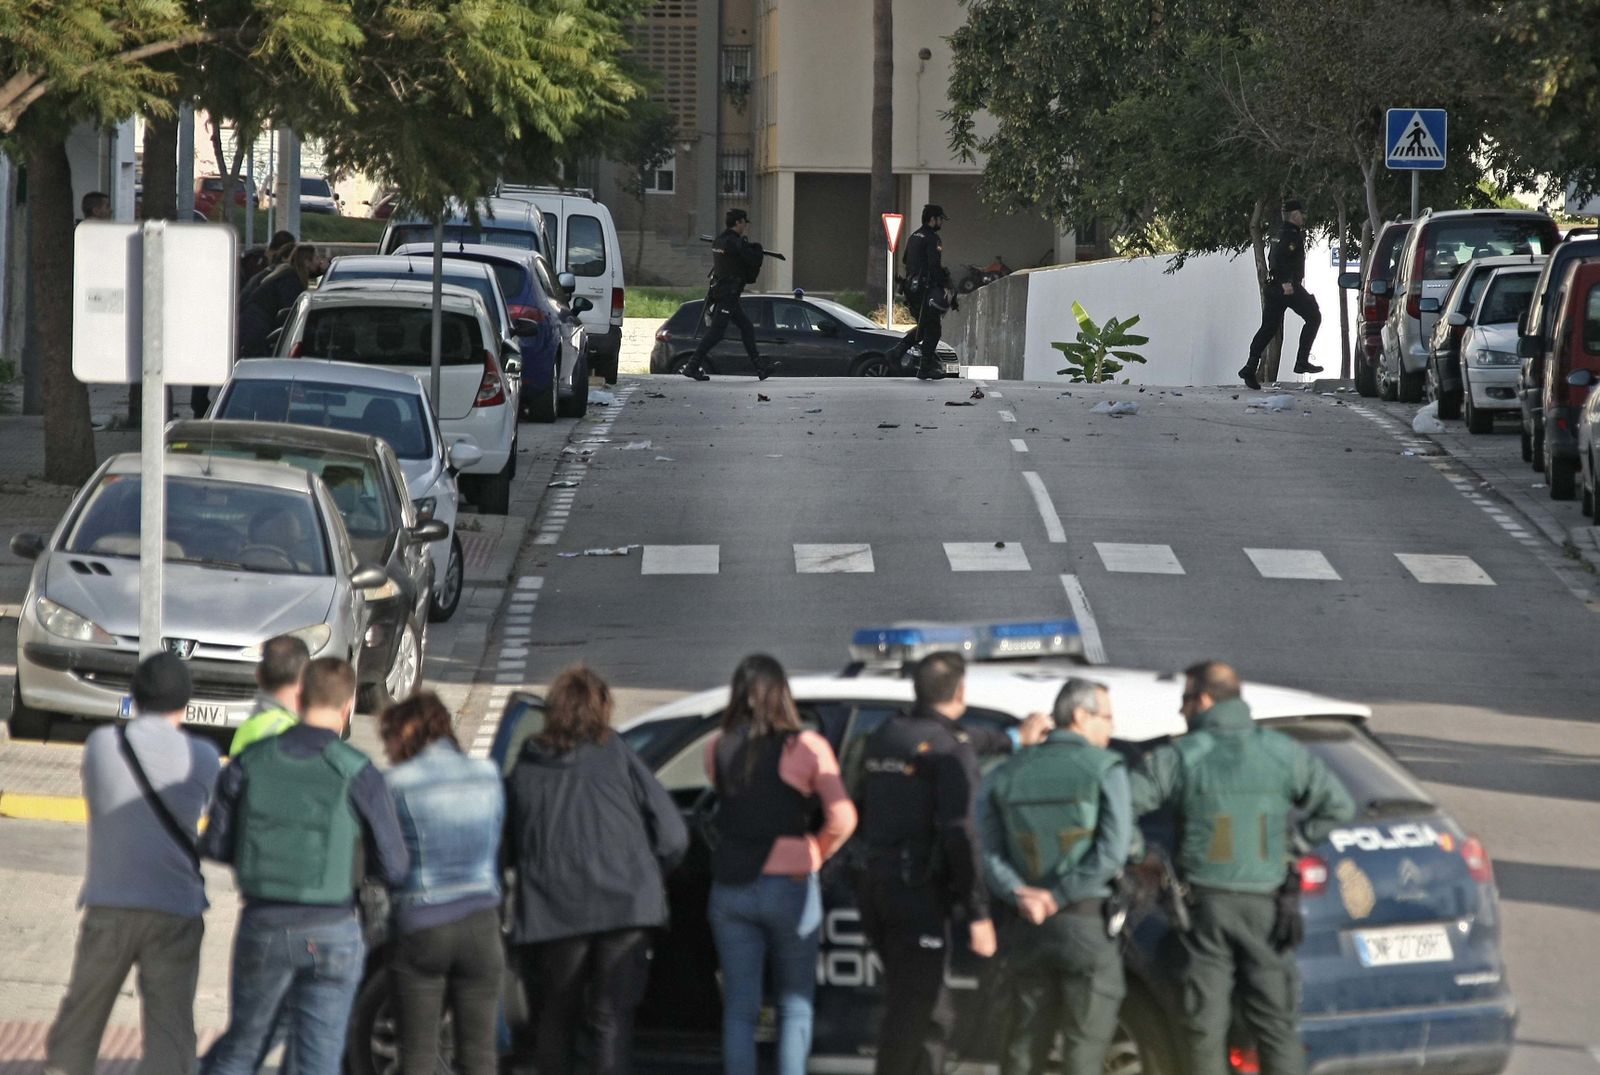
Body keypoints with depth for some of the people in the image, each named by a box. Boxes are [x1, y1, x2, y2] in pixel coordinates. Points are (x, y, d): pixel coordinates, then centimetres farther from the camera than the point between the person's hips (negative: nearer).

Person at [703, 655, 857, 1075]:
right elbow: (842, 819, -14)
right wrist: (815, 854, 0)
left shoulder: (718, 749, 1)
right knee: (795, 1007, 9)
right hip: (788, 887, -3)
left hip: (731, 888, 3)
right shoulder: (805, 748, -9)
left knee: (739, 1009, 8)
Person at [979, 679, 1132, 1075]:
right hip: (1088, 924, -5)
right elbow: (1113, 852, -16)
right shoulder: (1104, 769, -7)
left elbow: (988, 852, 0)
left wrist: (1020, 895, -11)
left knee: (1025, 1041, 12)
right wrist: (1059, 897, -12)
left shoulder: (1009, 775, 9)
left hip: (1029, 925, 5)